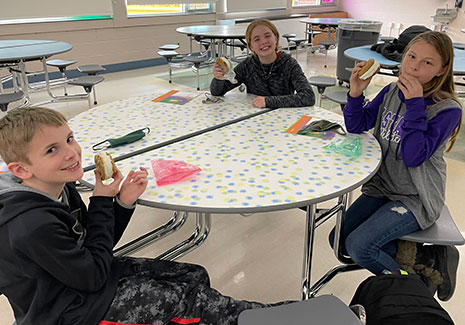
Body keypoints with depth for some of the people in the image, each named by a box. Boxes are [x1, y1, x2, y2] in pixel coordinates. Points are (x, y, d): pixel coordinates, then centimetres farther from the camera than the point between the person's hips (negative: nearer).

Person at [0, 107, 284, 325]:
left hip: (87, 272, 8)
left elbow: (95, 246, 2)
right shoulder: (33, 225, -32)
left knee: (195, 276, 1)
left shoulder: (61, 189, -5)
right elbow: (93, 277, -23)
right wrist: (102, 203, -20)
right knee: (189, 298, -9)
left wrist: (122, 204, -16)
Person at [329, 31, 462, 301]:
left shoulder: (447, 110, -18)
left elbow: (413, 157, -28)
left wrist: (415, 105, -30)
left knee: (359, 247, -21)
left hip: (416, 199, -7)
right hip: (383, 187, 7)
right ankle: (426, 255, 8)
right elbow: (357, 127, 1)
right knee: (339, 239, 2)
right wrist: (356, 93, -15)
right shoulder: (392, 92, -1)